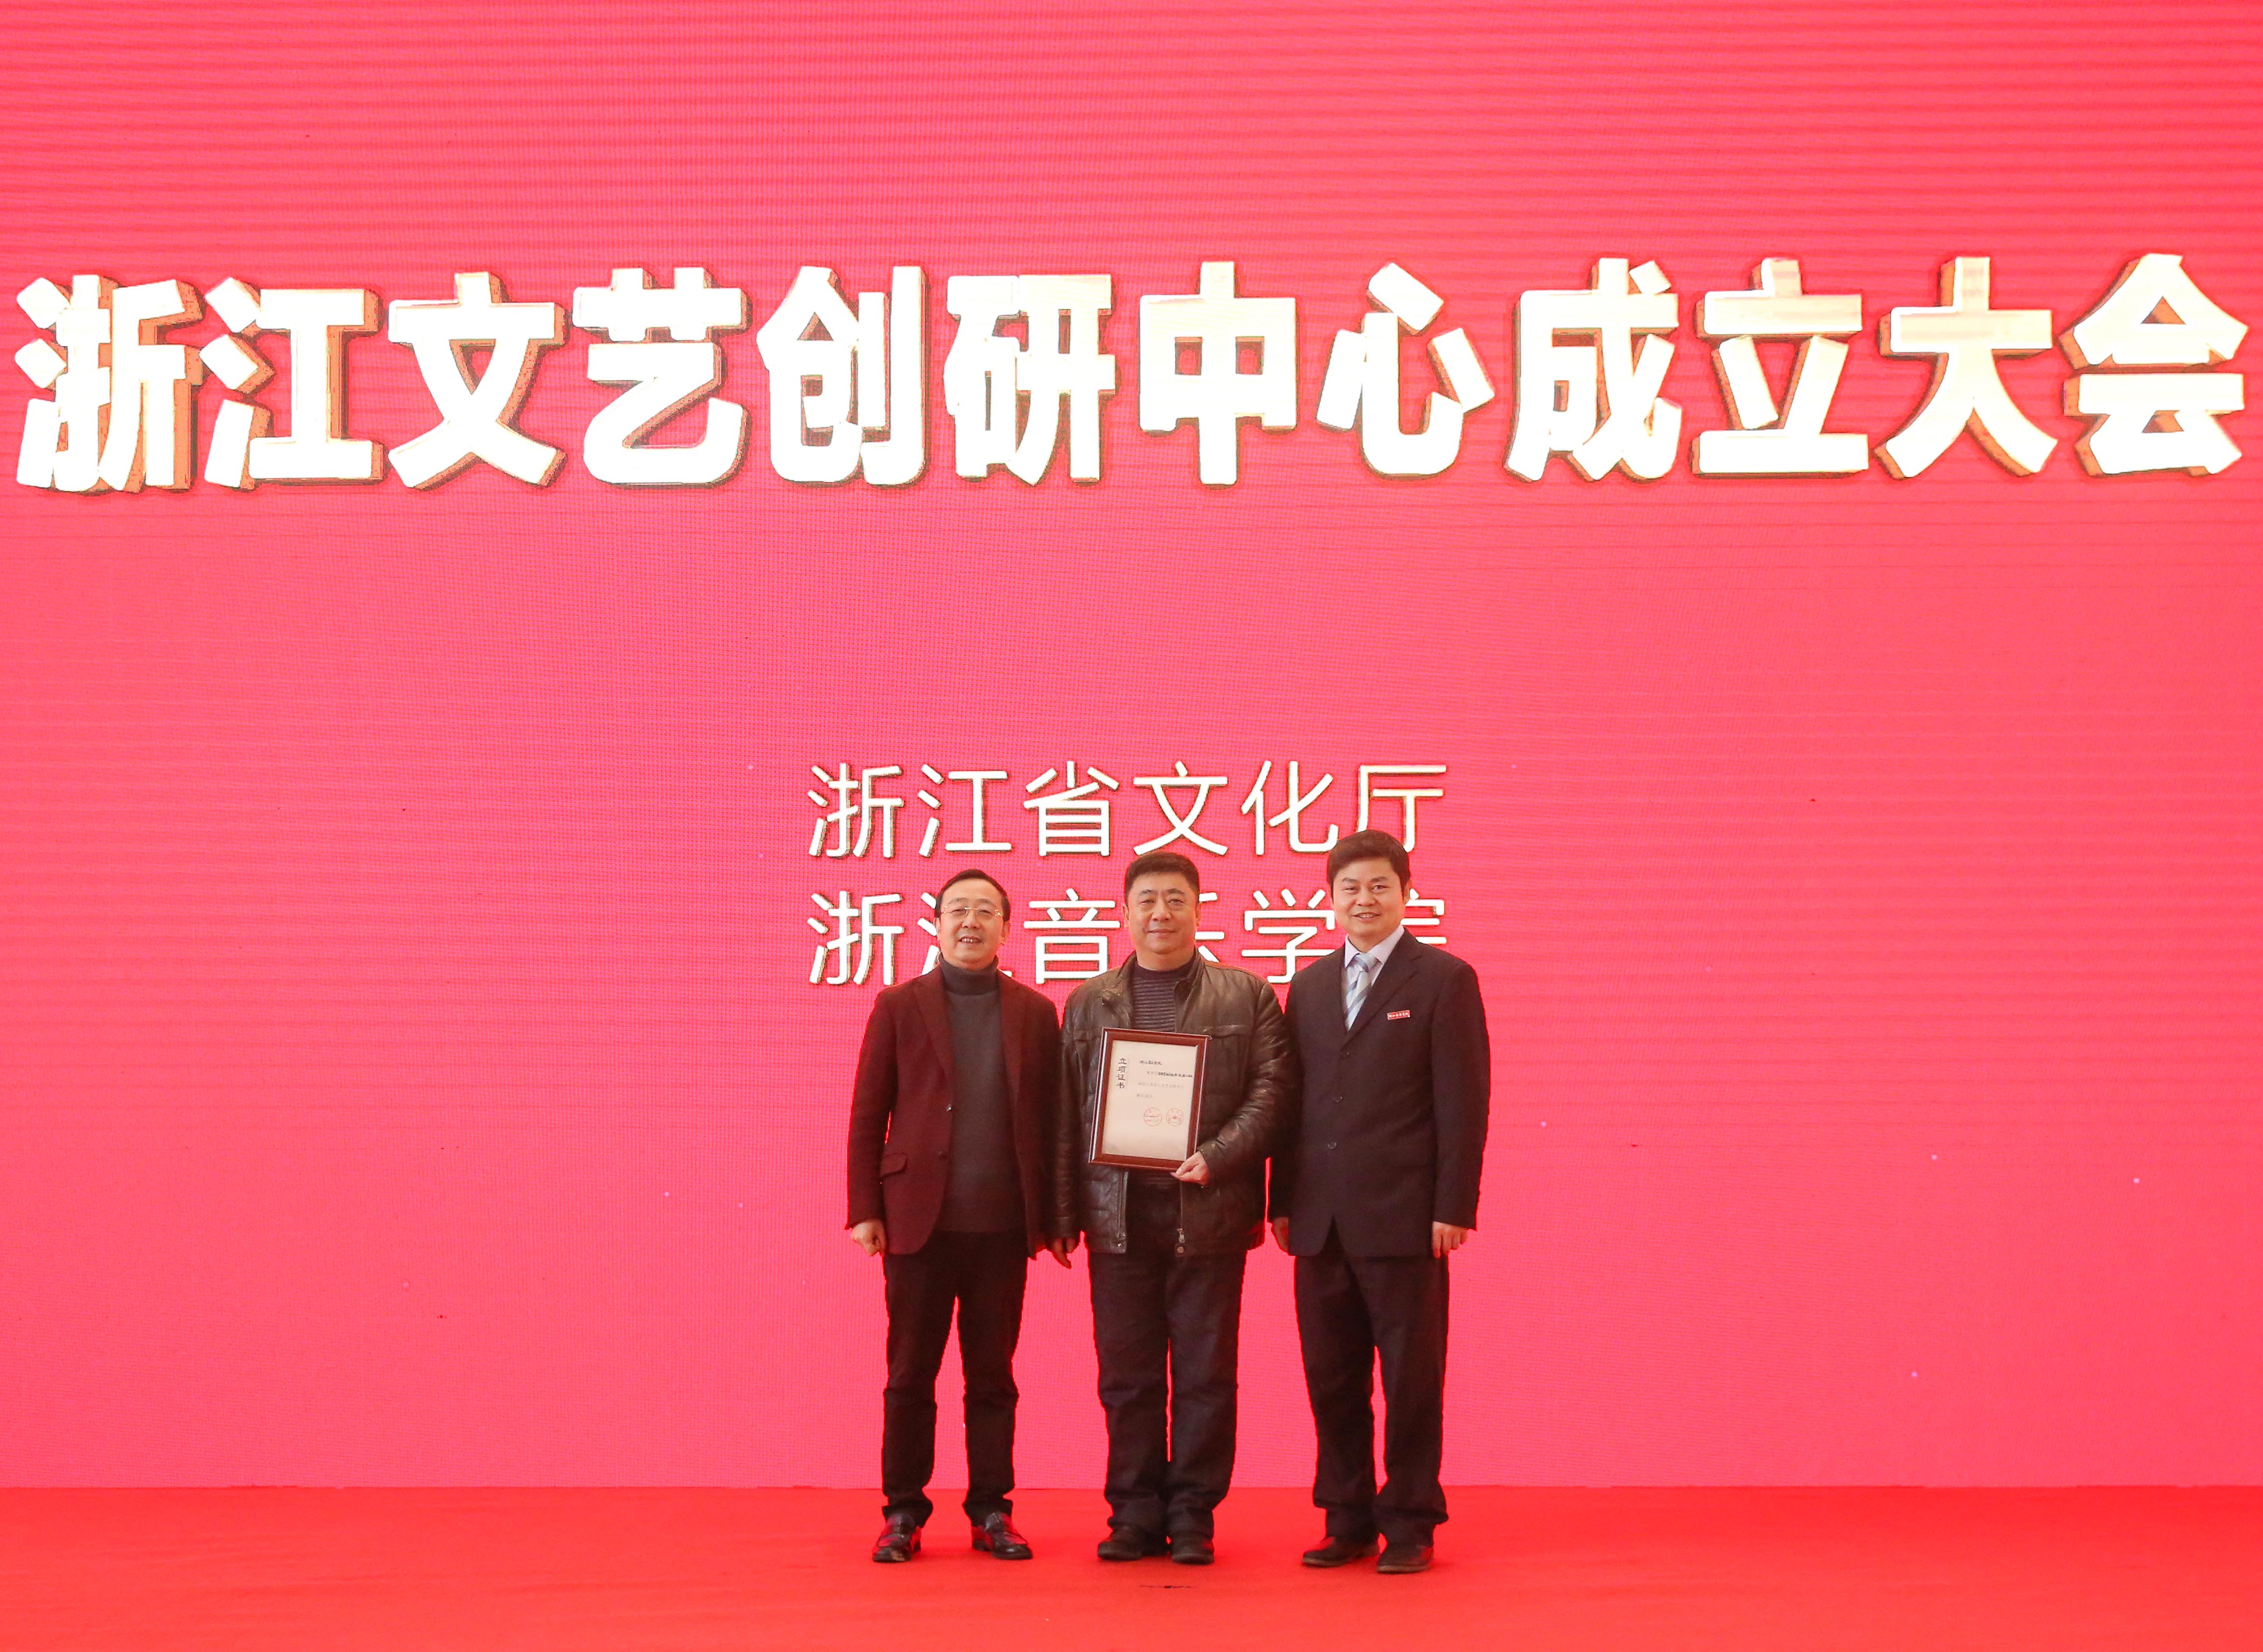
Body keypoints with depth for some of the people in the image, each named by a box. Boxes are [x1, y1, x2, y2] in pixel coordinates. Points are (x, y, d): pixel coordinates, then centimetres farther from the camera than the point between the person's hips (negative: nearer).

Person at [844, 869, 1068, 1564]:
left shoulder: (1035, 1013, 9)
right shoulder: (899, 1007, 6)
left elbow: (1049, 1118, 8)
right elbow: (867, 1115, 4)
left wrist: (1052, 1218, 5)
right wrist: (865, 1211, -3)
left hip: (1003, 1226, 1)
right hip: (919, 1220, -1)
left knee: (993, 1377, 7)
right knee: (909, 1376, 3)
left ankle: (991, 1512, 15)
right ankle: (903, 1514, 12)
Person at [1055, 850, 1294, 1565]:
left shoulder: (1247, 997, 7)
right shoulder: (1089, 1004, 13)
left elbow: (1271, 1090, -1)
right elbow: (1068, 1113, 11)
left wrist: (1215, 1158, -15)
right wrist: (1065, 1212, 4)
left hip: (1208, 1211, -2)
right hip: (1118, 1212, 2)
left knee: (1205, 1373, 2)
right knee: (1126, 1374, 5)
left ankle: (1193, 1517, 11)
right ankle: (1135, 1514, 14)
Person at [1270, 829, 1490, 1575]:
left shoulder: (1445, 979, 0)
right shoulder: (1310, 985, 15)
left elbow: (1463, 1100, -5)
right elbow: (1293, 1099, 14)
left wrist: (1454, 1207, -11)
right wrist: (1283, 1201, 9)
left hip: (1403, 1219, -5)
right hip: (1322, 1220, 5)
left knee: (1412, 1378, 2)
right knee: (1332, 1380, 8)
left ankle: (1410, 1524, 11)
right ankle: (1348, 1520, 19)